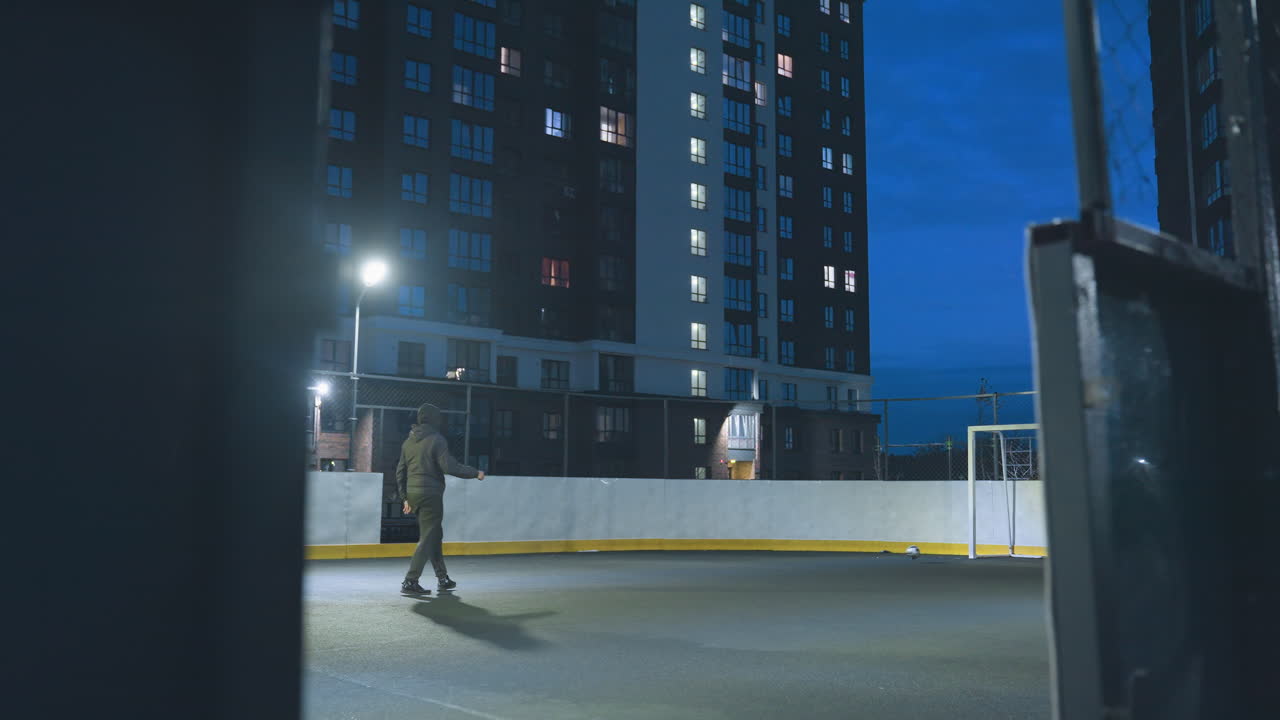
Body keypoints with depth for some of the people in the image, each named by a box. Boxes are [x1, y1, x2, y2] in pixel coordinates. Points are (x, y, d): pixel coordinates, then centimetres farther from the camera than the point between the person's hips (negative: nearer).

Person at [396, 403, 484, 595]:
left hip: (413, 493, 8)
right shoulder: (436, 439, -10)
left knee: (435, 535, 19)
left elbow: (400, 471, 15)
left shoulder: (408, 441, 13)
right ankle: (410, 582, -9)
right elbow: (449, 466, -18)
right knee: (427, 539, -4)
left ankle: (442, 578, 24)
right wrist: (475, 473, -7)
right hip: (430, 494, -8)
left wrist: (405, 497, 20)